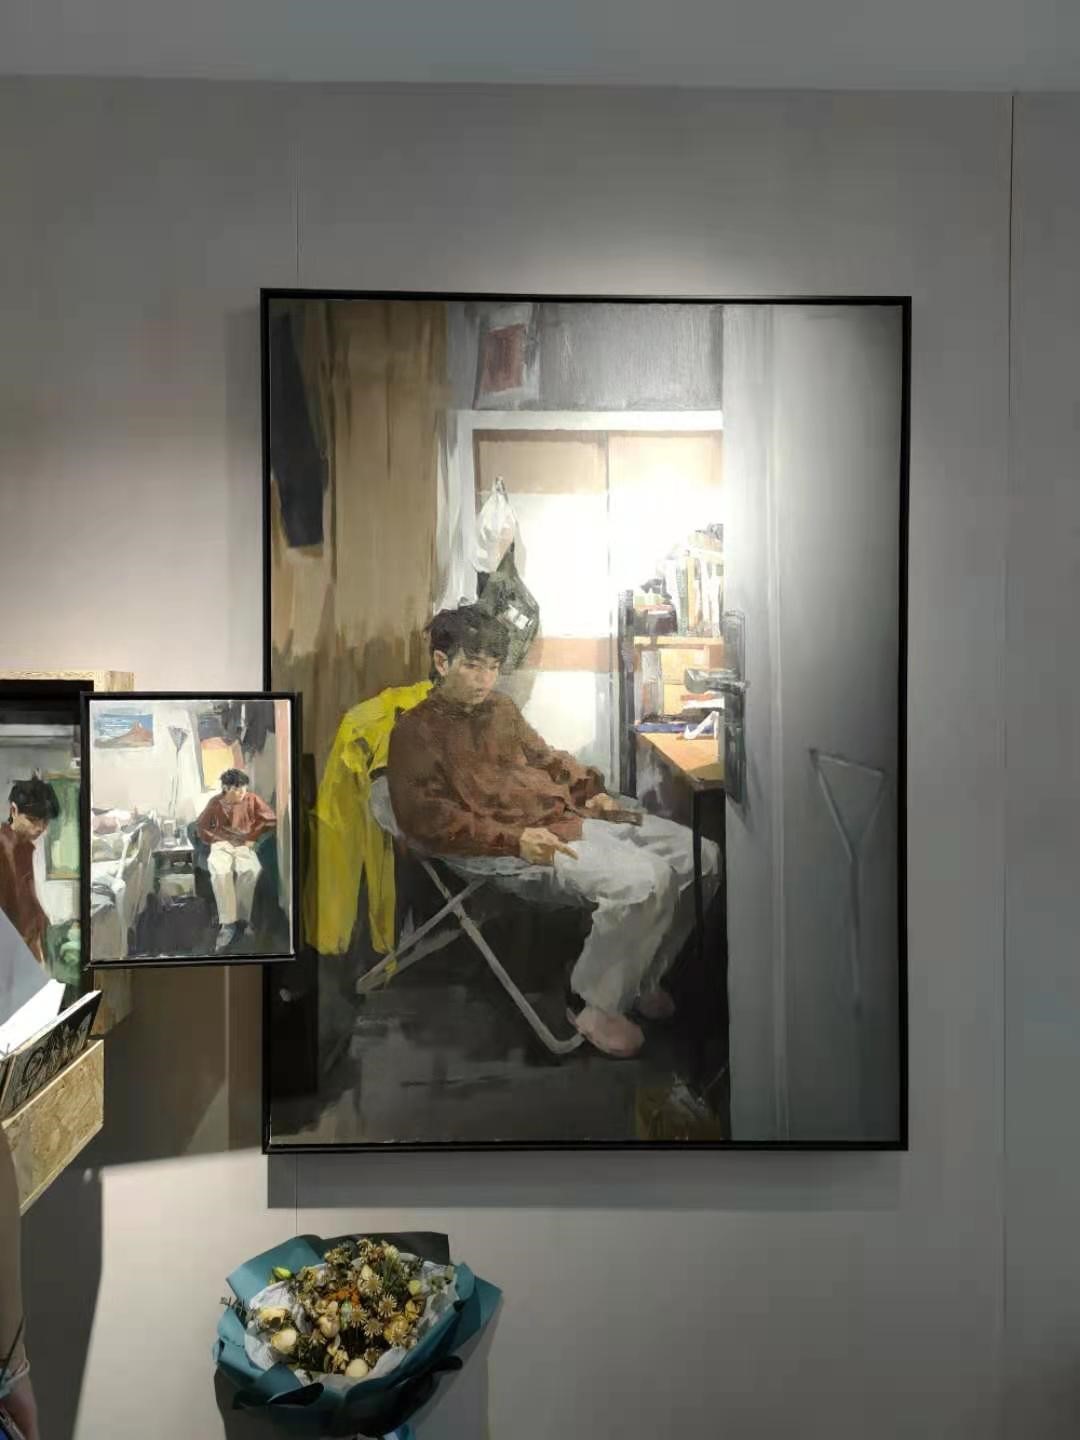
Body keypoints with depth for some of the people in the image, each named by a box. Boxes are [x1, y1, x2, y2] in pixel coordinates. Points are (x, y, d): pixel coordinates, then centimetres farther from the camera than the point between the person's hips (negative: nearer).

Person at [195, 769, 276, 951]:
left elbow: (270, 819, 3)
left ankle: (242, 919, -25)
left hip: (244, 846, 0)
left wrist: (252, 837, -2)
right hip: (222, 845, 0)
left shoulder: (252, 799, 1)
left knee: (251, 871, -36)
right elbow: (201, 825, 13)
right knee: (220, 872, -36)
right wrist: (216, 840, 0)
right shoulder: (215, 803, 3)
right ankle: (228, 923, -33)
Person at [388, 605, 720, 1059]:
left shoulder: (501, 707, 21)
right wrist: (514, 839, -24)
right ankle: (595, 1006, -10)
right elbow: (429, 818, -13)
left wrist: (591, 789, 13)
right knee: (645, 880, -31)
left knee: (703, 856, 0)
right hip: (531, 838, -8)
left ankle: (639, 979, 14)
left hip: (574, 814, 9)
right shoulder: (416, 731, -2)